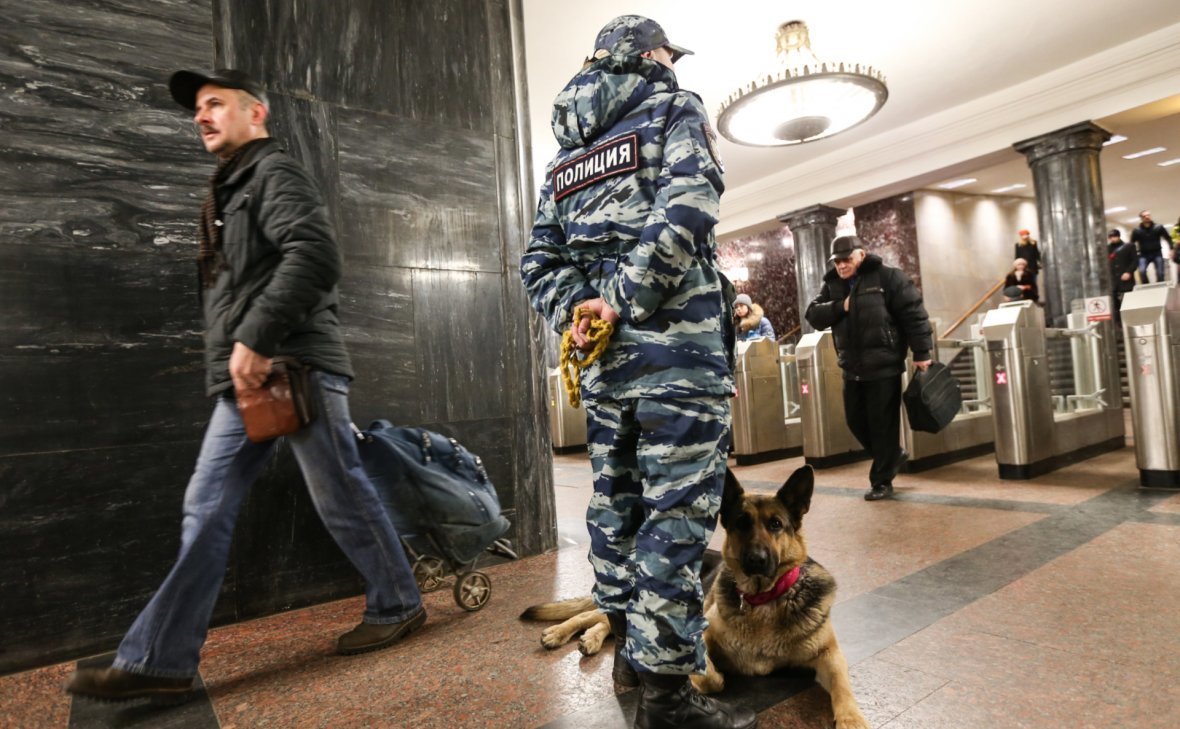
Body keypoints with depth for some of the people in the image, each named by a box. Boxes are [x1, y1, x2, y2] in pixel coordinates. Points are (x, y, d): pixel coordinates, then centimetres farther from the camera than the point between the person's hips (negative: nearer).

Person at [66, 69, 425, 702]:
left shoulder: (275, 173, -3)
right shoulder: (227, 190, 26)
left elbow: (314, 255, -21)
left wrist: (256, 339, -23)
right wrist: (236, 355, 14)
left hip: (295, 367, -9)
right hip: (247, 378, 9)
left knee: (342, 497, 0)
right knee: (207, 509, 6)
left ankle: (397, 605, 19)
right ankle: (159, 660, 12)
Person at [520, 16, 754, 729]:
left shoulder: (569, 149, 24)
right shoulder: (674, 108, 5)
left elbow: (540, 257, 16)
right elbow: (688, 204, -16)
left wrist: (573, 309, 3)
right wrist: (627, 299, -14)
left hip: (603, 352, 7)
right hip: (677, 340, -7)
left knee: (616, 498, 14)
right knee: (678, 509, -4)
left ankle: (629, 645, 28)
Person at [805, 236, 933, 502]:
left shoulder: (887, 276, -6)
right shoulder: (831, 285, 10)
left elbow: (914, 313, -8)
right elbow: (813, 315, 1)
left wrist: (921, 353, -11)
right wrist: (840, 307, -15)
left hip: (884, 365, -6)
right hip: (852, 368, 6)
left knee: (882, 423, 0)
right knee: (856, 421, 13)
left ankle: (882, 480, 13)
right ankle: (894, 456, 37)